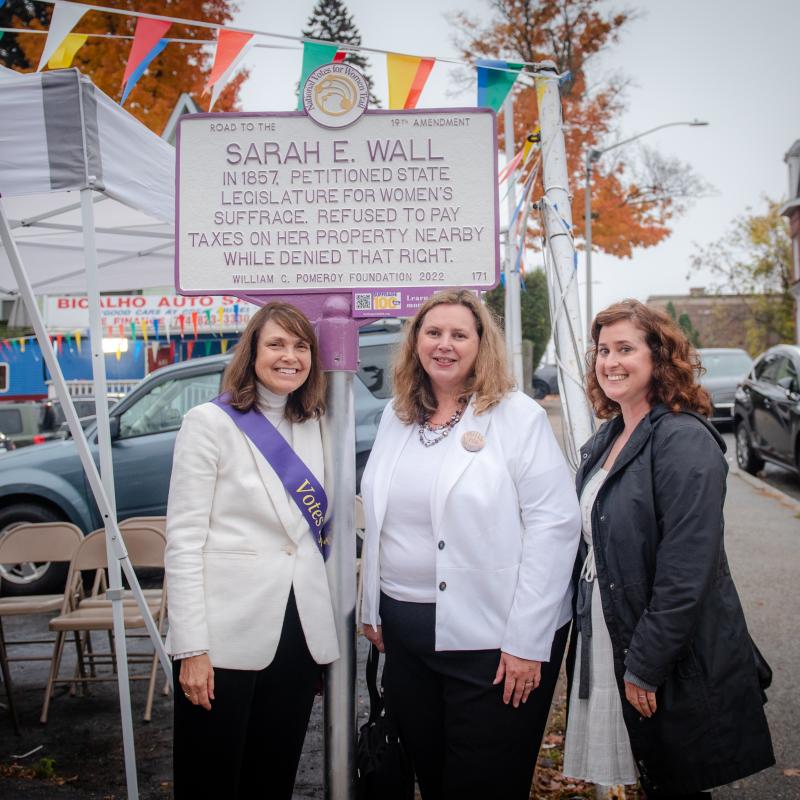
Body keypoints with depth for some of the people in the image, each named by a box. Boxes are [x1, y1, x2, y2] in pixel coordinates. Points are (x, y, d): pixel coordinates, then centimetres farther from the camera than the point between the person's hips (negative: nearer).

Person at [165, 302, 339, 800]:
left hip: (301, 629, 5)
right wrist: (191, 648, -14)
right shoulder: (211, 422, -5)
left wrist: (325, 636, 11)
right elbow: (184, 539, -8)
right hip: (228, 634, -5)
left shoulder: (314, 426, 11)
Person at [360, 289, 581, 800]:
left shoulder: (519, 417, -9)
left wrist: (526, 642, -16)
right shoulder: (396, 417, 8)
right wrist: (374, 609, 12)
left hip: (491, 640, -5)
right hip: (406, 634, 5)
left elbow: (554, 526, -14)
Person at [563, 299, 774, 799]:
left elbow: (685, 574, -22)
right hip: (603, 643, 7)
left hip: (674, 669, -7)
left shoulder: (684, 440, -17)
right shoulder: (607, 439, 9)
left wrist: (645, 667, -19)